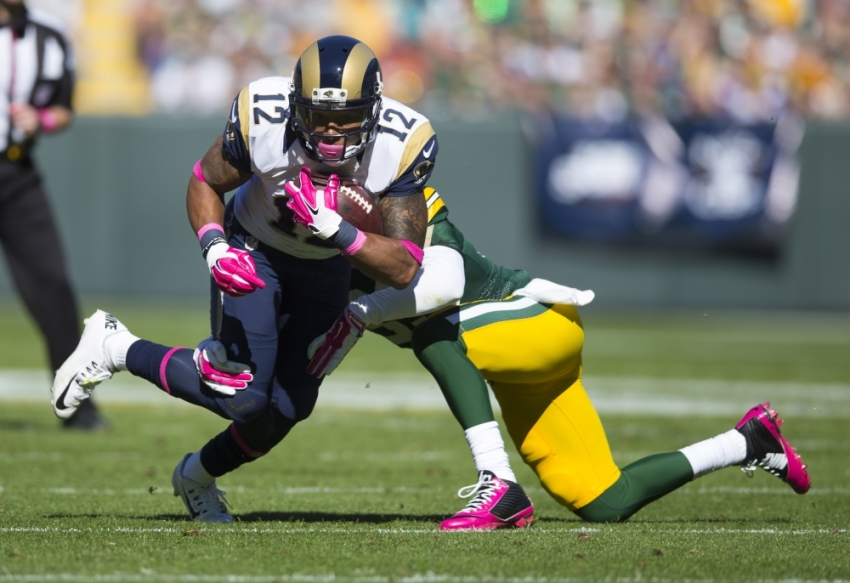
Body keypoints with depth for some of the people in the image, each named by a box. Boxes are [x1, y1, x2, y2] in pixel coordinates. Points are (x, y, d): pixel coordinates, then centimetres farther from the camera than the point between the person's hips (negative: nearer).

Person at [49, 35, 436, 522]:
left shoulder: (401, 145, -31)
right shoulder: (263, 118, -32)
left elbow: (403, 269, -32)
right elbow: (205, 184, -11)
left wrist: (333, 227, -46)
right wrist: (215, 248, -30)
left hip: (327, 271, 3)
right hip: (254, 253, -3)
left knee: (286, 408, 4)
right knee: (243, 399, -18)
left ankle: (199, 477, 33)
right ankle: (115, 347, 3)